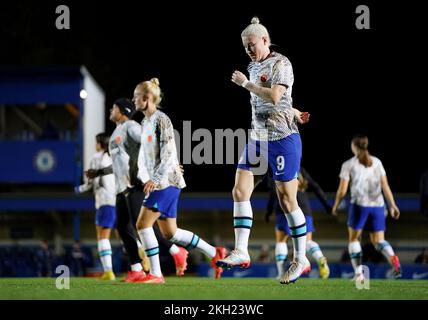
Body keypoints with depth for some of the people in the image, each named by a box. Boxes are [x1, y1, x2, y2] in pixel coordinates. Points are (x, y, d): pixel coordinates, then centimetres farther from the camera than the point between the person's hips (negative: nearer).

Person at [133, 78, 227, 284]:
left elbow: (168, 153, -18)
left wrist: (156, 178, -25)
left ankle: (155, 274, -9)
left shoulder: (161, 120, -11)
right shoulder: (145, 123, 17)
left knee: (143, 224, -13)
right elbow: (143, 155, 20)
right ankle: (214, 253, 20)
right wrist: (145, 178, 7)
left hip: (167, 182, -9)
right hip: (157, 184, 9)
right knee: (169, 233, 11)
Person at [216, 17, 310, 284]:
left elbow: (274, 97, -23)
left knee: (287, 201, -3)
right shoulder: (254, 67, 15)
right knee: (240, 191, -6)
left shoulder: (280, 64, -9)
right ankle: (241, 252, -7)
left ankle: (301, 259, 7)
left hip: (283, 139, -8)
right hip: (258, 139, 8)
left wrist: (245, 83, -14)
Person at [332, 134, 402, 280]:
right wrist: (392, 205, 10)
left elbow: (342, 190, 0)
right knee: (378, 241, 7)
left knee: (354, 239, 14)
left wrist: (335, 205, 16)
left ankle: (358, 272, 2)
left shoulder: (348, 164, 2)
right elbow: (385, 186, 7)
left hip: (359, 205, -3)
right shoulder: (376, 162, 11)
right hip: (377, 205, 3)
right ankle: (393, 259, -24)